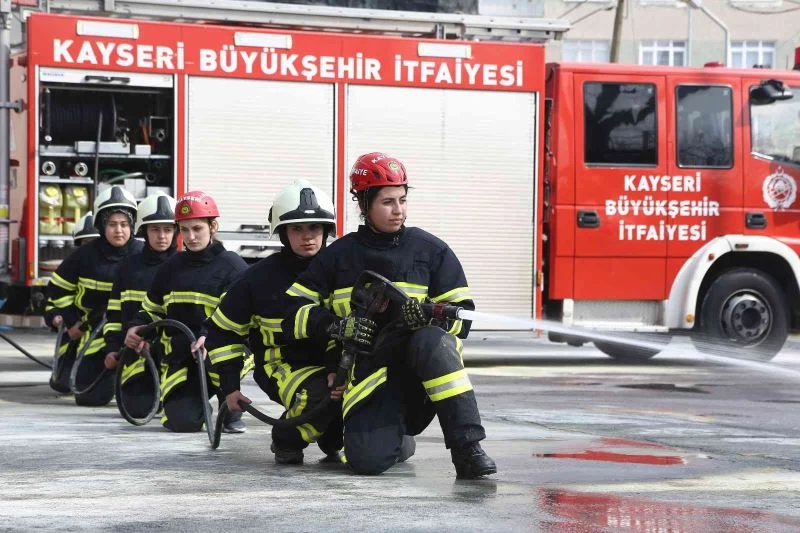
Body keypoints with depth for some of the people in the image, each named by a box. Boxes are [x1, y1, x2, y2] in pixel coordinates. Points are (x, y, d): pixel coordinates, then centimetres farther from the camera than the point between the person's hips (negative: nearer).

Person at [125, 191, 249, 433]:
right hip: (181, 356, 3)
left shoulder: (232, 266, -5)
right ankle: (196, 398, 23)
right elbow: (152, 310, 21)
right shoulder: (171, 268, 12)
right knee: (182, 421, -17)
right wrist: (137, 328, -1)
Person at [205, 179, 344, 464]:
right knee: (323, 398, -35)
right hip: (281, 364, -4)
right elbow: (223, 329, 4)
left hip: (328, 363, 4)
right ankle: (286, 441, -4)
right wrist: (229, 386, 1)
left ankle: (332, 439, 5)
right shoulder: (262, 277, -6)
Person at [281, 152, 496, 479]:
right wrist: (337, 326, -11)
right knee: (367, 460, -25)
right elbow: (293, 311, 8)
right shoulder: (339, 256, 8)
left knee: (431, 340, -36)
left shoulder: (431, 250, 5)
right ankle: (399, 441, 15)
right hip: (369, 370, 1)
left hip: (421, 370, 0)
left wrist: (430, 315, -21)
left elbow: (461, 316, 2)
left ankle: (467, 448, -33)